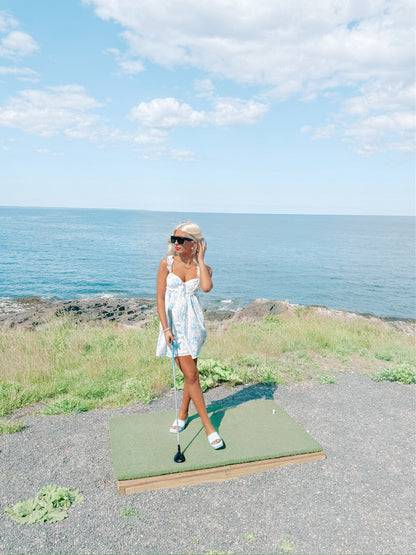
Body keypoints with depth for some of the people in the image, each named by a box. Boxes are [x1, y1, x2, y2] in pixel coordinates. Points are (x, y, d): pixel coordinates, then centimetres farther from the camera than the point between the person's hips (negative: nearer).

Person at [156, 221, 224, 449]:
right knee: (191, 374, -2)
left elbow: (206, 287, -23)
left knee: (190, 373, 10)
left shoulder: (203, 268, 1)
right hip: (172, 323, -2)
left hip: (193, 323, 2)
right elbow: (160, 298, -4)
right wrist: (166, 329, -12)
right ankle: (208, 426, 8)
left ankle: (183, 414, 34)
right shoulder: (167, 264, -2)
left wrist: (200, 259, -12)